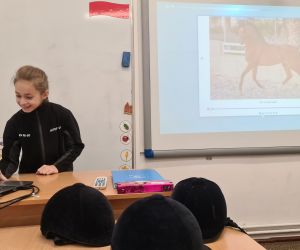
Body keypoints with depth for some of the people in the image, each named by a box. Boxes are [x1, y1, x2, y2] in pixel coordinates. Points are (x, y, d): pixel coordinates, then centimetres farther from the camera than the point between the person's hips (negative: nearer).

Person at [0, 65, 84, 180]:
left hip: (62, 176, -3)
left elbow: (76, 146, -2)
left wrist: (57, 166, -13)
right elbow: (10, 160, -4)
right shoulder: (14, 123, -4)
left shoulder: (63, 115, -9)